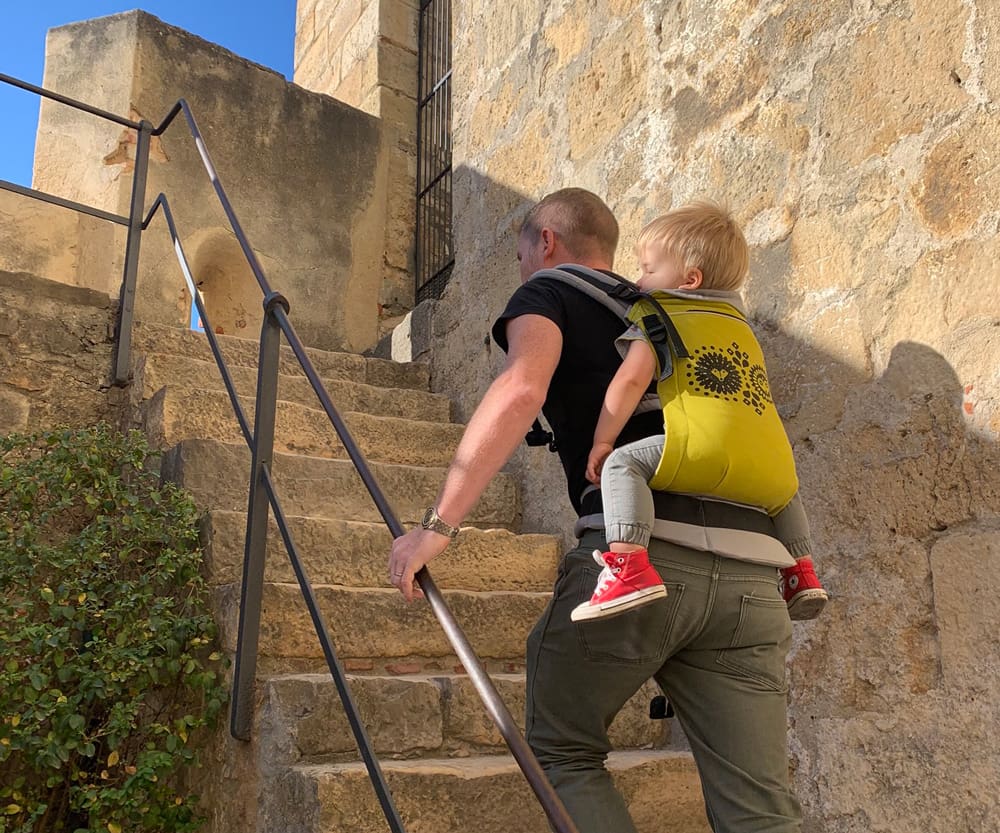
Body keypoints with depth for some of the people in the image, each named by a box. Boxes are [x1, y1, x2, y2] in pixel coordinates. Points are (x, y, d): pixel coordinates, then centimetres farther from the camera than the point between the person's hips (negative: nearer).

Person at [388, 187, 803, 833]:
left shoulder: (548, 293, 13)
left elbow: (521, 388, -10)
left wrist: (438, 525, -11)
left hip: (640, 547, -6)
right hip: (749, 572, 6)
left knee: (562, 751, 14)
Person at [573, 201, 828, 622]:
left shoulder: (656, 315, 10)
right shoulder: (740, 323, 31)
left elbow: (632, 379, -4)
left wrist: (601, 443, 2)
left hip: (708, 454, -8)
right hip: (773, 470, 8)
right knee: (784, 492, 38)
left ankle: (629, 567, -26)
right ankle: (801, 571, 28)